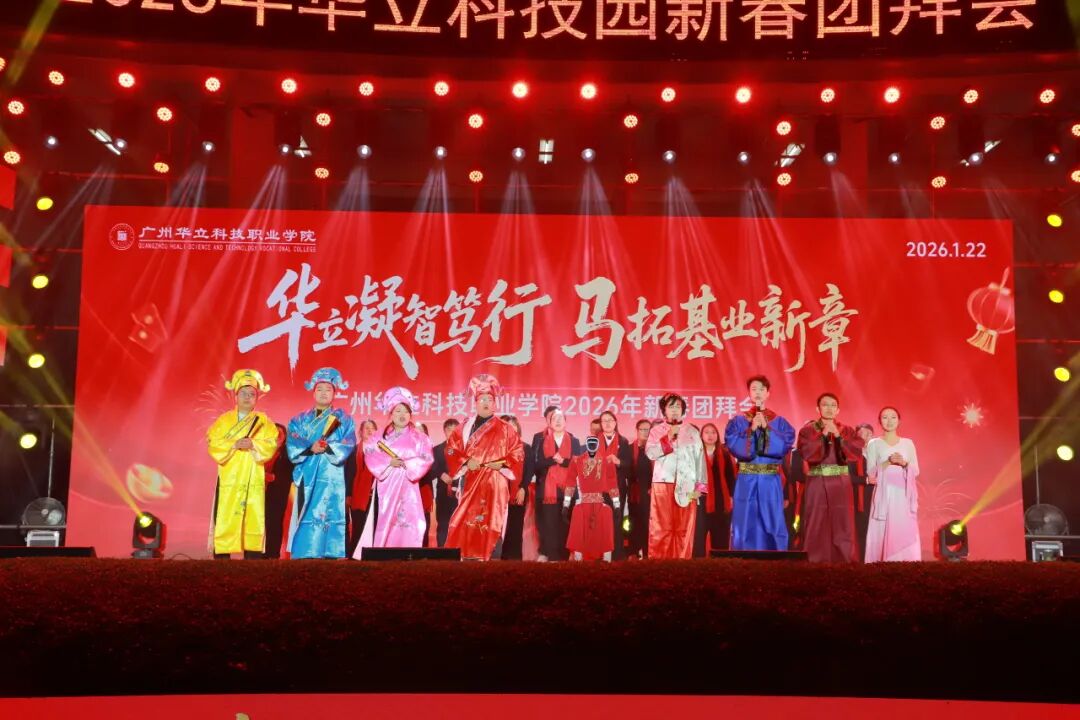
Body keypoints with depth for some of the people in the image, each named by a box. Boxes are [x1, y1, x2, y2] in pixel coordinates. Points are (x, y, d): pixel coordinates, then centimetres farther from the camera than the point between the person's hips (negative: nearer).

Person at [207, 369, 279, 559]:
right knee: (225, 521, -4)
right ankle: (222, 559, 0)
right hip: (229, 479, 0)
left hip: (253, 480, 0)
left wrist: (253, 444, -18)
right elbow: (213, 444, -2)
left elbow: (271, 445, -2)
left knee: (253, 519, 0)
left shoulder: (263, 421, 9)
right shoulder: (224, 420, 9)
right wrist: (234, 444, -16)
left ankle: (252, 561, 5)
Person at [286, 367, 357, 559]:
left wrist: (328, 448, -19)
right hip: (307, 477, 2)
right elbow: (292, 445, 2)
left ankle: (331, 557, -9)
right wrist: (310, 448, -16)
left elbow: (348, 445, -3)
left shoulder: (343, 419, 10)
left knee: (330, 517, -9)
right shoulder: (300, 419, 16)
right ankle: (305, 557, -2)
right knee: (307, 518, -3)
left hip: (332, 478, -2)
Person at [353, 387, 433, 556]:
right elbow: (370, 455, -1)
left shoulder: (418, 438, 6)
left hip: (407, 484, -1)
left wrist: (407, 464, -14)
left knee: (407, 518, -9)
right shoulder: (381, 437, 10)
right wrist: (388, 462, -14)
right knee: (384, 518, -2)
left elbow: (426, 459, -3)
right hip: (386, 484, 1)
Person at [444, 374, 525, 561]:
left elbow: (518, 453, 5)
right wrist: (466, 461, -8)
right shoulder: (465, 428, 12)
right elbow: (451, 448, 8)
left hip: (495, 484, -2)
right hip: (471, 484, 2)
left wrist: (502, 463, -11)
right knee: (467, 522, -4)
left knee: (492, 523, -6)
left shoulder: (505, 429, 6)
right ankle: (467, 559, 0)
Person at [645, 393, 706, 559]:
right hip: (663, 484, -1)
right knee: (661, 528, -2)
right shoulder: (656, 430, 10)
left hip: (687, 486, 1)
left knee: (684, 529, 1)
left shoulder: (692, 431, 12)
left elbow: (700, 459, 8)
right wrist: (668, 438, -13)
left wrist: (699, 486, 0)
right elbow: (650, 453, -5)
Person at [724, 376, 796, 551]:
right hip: (746, 481, -1)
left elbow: (785, 445, -7)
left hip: (771, 482, 1)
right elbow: (733, 445, -7)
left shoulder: (780, 422, 8)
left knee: (773, 525, 0)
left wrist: (766, 428, -14)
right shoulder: (738, 421, 6)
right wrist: (752, 429, -15)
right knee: (745, 525, -1)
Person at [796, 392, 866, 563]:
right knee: (816, 529, -3)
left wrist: (838, 435, -13)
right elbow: (806, 453, -12)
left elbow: (858, 451, -6)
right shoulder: (807, 430, 4)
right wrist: (823, 434, -13)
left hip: (840, 485, 2)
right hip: (816, 485, -2)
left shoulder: (847, 431, 10)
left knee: (842, 527, -1)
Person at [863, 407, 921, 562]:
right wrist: (888, 462, -13)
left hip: (904, 496, 2)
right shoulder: (874, 444, 6)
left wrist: (904, 463, -9)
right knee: (883, 535, -6)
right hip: (884, 496, -2)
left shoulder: (908, 443, 12)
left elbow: (916, 471, 9)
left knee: (906, 535, -4)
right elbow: (870, 473, 0)